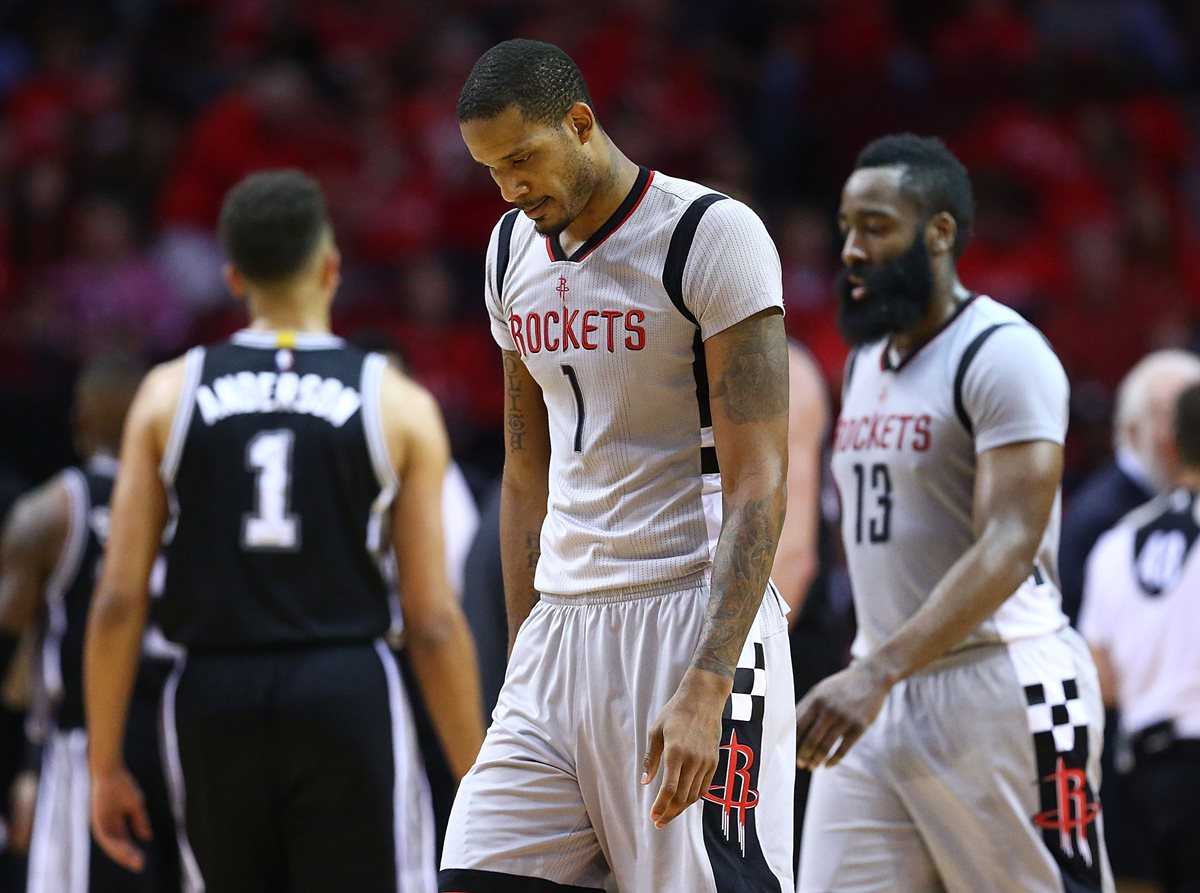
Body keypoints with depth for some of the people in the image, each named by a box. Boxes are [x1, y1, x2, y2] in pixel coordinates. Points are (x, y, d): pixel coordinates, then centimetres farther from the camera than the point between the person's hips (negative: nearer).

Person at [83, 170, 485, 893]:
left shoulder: (170, 394, 5)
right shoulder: (398, 405, 2)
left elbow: (118, 601, 1)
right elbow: (433, 622, -1)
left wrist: (106, 764, 9)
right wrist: (477, 783, 6)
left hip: (215, 700, 2)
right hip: (347, 696, -2)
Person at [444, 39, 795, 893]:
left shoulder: (711, 236, -11)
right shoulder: (514, 248, 12)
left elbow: (758, 482, -15)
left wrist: (707, 685, -23)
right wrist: (525, 655, 17)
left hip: (692, 620, -7)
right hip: (562, 626, 7)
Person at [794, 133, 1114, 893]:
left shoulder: (1003, 355, -11)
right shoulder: (867, 360, 16)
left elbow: (1009, 547, -21)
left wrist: (878, 672, -30)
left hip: (1001, 689, -8)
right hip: (882, 694, 8)